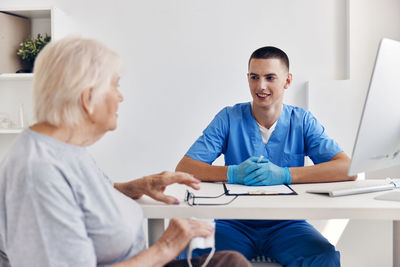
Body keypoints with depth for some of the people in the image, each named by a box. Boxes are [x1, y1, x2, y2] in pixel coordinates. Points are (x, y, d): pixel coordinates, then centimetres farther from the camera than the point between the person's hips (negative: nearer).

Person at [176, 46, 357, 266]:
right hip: (235, 223, 0)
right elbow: (183, 169, -7)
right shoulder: (229, 118, 2)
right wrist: (233, 173, -24)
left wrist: (284, 174, -23)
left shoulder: (302, 121, 3)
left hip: (286, 224, 0)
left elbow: (348, 169, -11)